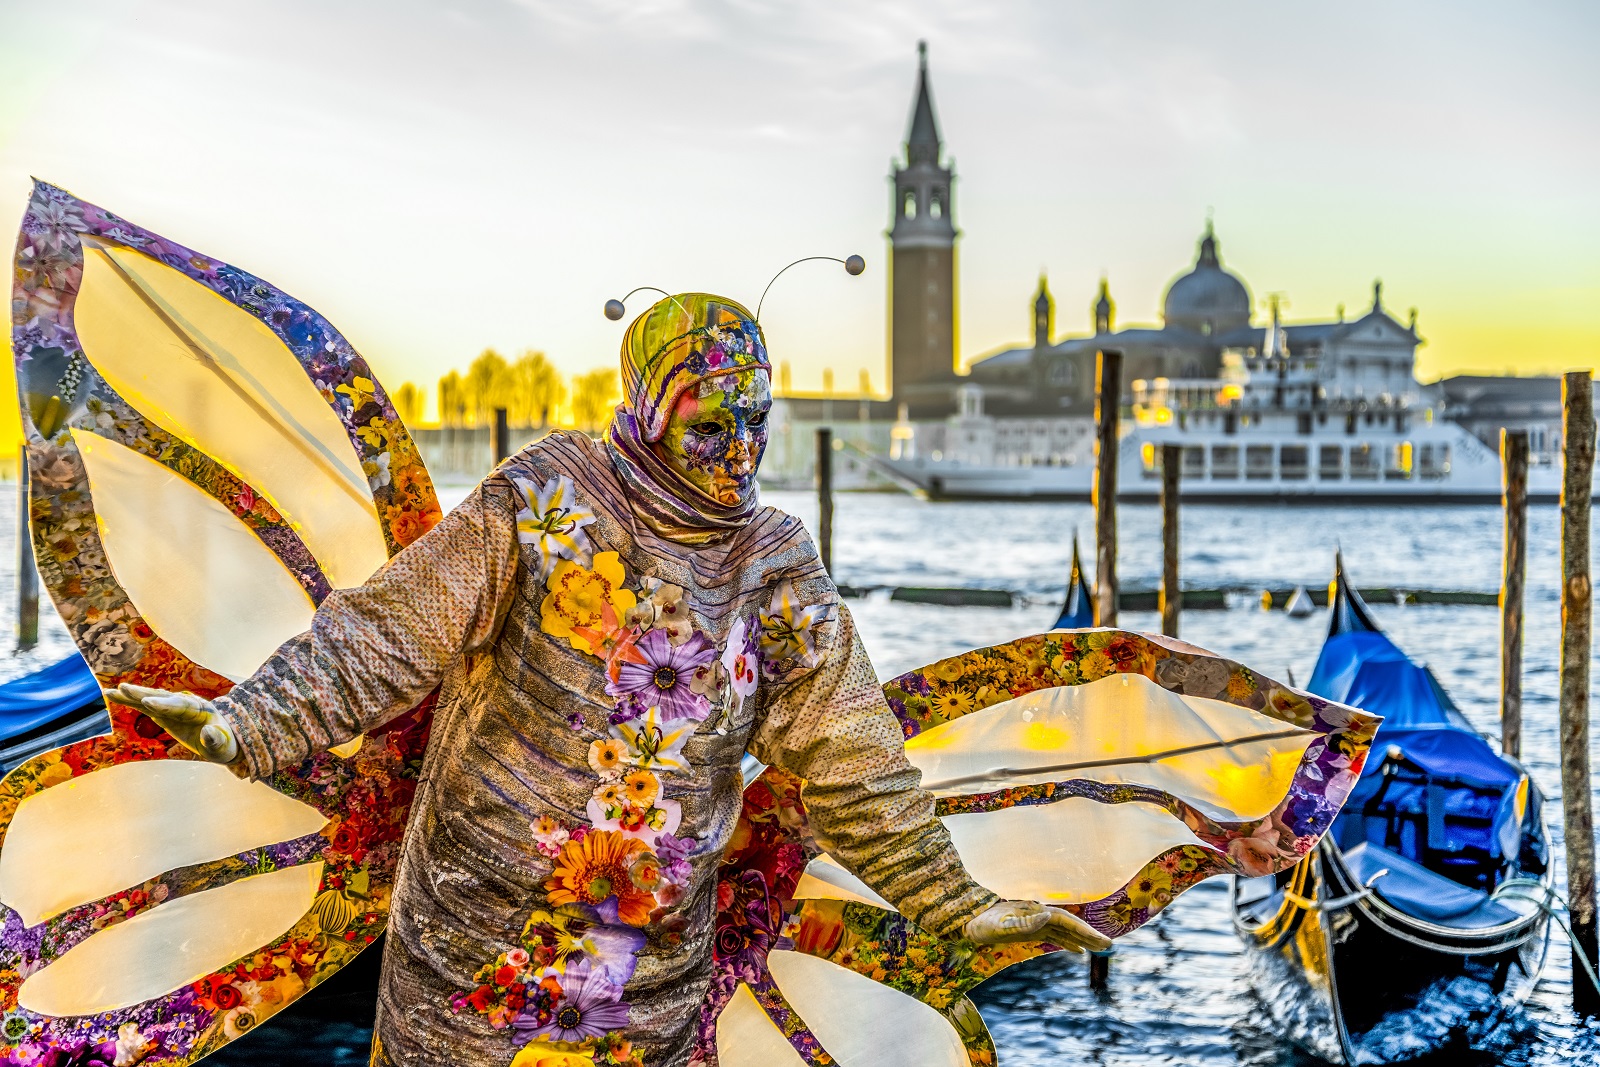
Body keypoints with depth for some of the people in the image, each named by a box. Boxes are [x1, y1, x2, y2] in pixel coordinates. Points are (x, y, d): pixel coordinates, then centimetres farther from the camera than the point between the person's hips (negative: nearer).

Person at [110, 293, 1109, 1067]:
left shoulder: (780, 568, 2)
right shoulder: (547, 500, -7)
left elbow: (850, 759, 6)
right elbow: (385, 636, -11)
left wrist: (955, 904, 6)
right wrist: (246, 722, -23)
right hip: (474, 933, -2)